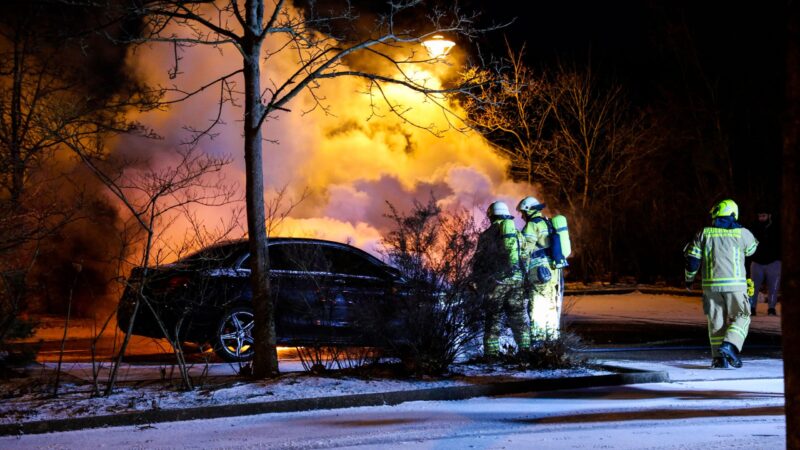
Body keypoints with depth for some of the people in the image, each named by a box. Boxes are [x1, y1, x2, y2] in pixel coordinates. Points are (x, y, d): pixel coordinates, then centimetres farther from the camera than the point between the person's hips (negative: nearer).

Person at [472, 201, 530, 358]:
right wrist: (523, 277, 18)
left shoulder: (487, 235, 2)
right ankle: (525, 347, 6)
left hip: (495, 280, -3)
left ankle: (491, 352, -3)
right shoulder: (517, 233, 12)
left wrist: (480, 285, 12)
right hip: (516, 279, 3)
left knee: (493, 318, 1)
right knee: (518, 317, 11)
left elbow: (478, 262, 3)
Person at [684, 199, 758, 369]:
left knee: (716, 320, 9)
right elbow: (752, 248, 20)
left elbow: (692, 258, 4)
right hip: (735, 284, -2)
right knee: (741, 317, 9)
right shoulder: (741, 233, -1)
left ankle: (718, 357, 5)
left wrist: (689, 278, 17)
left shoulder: (704, 234, 4)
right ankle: (730, 345, -14)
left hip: (711, 285, 2)